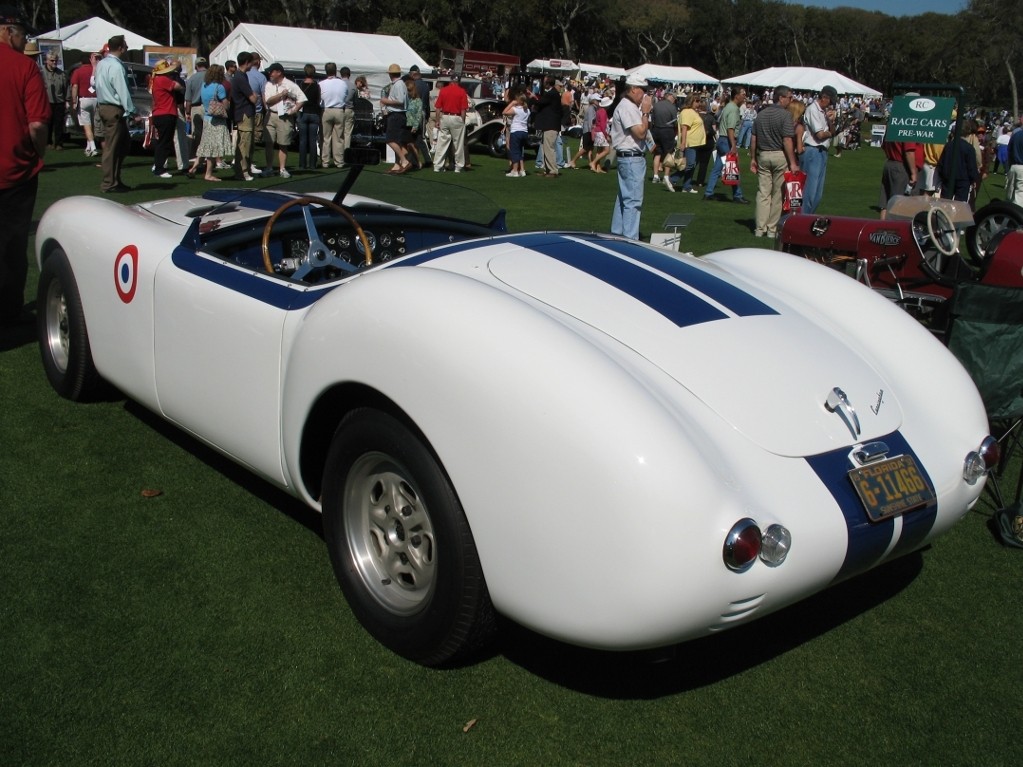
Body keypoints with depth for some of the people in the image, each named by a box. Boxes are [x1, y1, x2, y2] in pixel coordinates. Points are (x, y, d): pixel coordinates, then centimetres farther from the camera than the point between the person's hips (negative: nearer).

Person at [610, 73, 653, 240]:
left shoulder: (632, 107, 16)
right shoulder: (627, 107, -16)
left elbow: (642, 132, 23)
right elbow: (640, 133, -20)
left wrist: (645, 113, 11)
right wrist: (645, 113, -12)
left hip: (631, 158, 11)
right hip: (632, 158, -11)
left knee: (623, 198, 15)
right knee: (633, 200, -11)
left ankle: (617, 234, 23)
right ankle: (629, 239, -10)